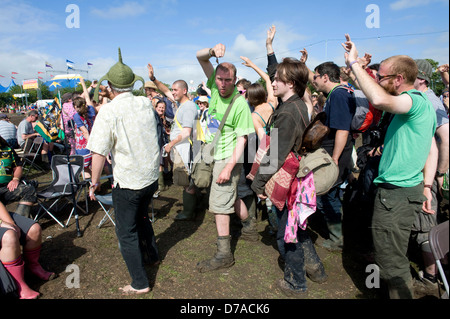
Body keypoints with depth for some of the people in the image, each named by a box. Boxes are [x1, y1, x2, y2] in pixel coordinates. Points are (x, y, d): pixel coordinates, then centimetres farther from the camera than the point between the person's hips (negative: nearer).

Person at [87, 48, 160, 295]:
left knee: (126, 232, 8)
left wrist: (94, 182, -5)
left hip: (128, 181, -6)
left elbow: (99, 153, -18)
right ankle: (153, 255, 45)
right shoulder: (146, 104, 0)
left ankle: (140, 283, 16)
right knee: (141, 216, 29)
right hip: (151, 176, 6)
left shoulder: (108, 111, -17)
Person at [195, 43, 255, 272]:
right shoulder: (215, 87, -1)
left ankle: (224, 254, 1)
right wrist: (213, 51, -25)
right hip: (216, 154, 8)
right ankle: (247, 224, 46)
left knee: (219, 203, -8)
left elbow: (242, 139, -17)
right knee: (231, 194, 23)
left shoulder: (240, 104, -17)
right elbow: (200, 57, -2)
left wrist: (229, 167, -25)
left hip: (228, 157, -7)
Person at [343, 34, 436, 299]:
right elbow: (431, 150, 17)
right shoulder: (424, 103, 14)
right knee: (394, 255, 26)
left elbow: (380, 99, -40)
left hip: (396, 192, -11)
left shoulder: (415, 101, -18)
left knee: (391, 260, 2)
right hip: (410, 188, 11)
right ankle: (402, 292, 46)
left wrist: (354, 63, -29)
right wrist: (426, 186, 20)